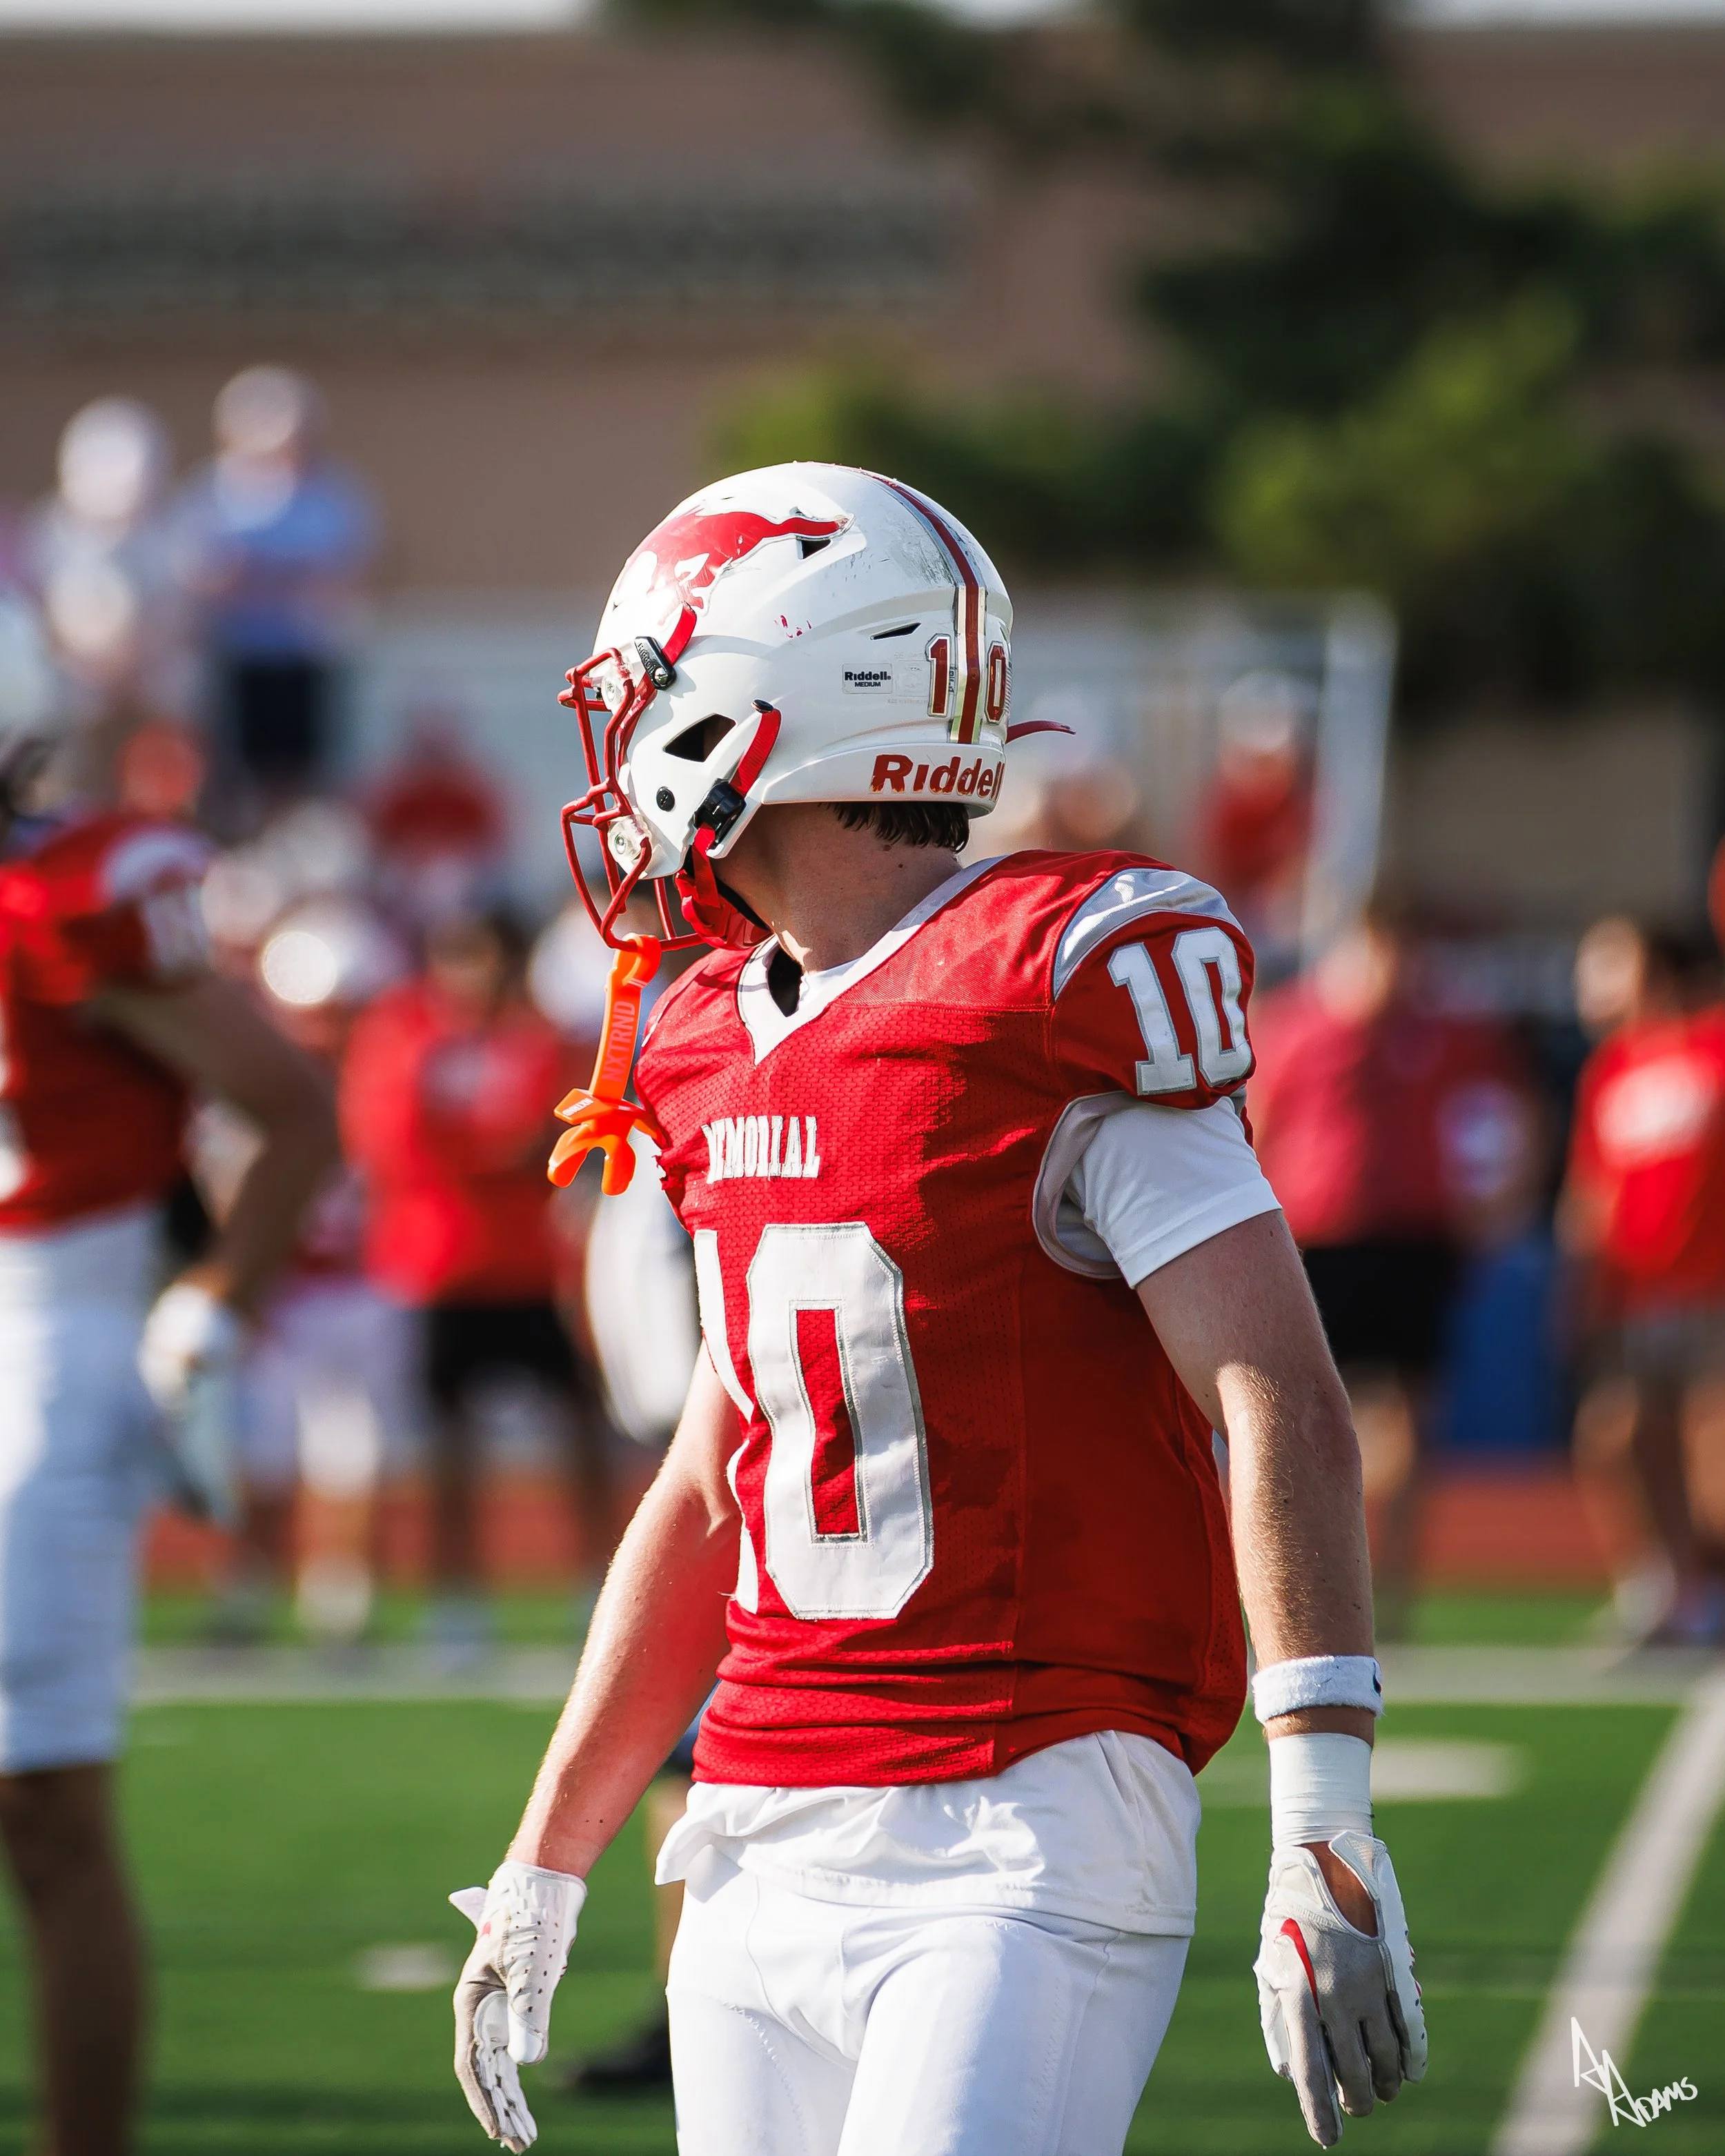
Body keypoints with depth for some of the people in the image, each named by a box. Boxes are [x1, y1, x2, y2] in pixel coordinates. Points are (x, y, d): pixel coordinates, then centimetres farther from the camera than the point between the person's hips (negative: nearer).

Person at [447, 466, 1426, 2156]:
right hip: (768, 1855, 7)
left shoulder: (1054, 1009, -11)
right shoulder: (725, 1051, 13)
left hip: (1026, 1837, -7)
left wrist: (1326, 1837, -24)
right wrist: (547, 1863, 24)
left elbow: (1281, 1409, -17)